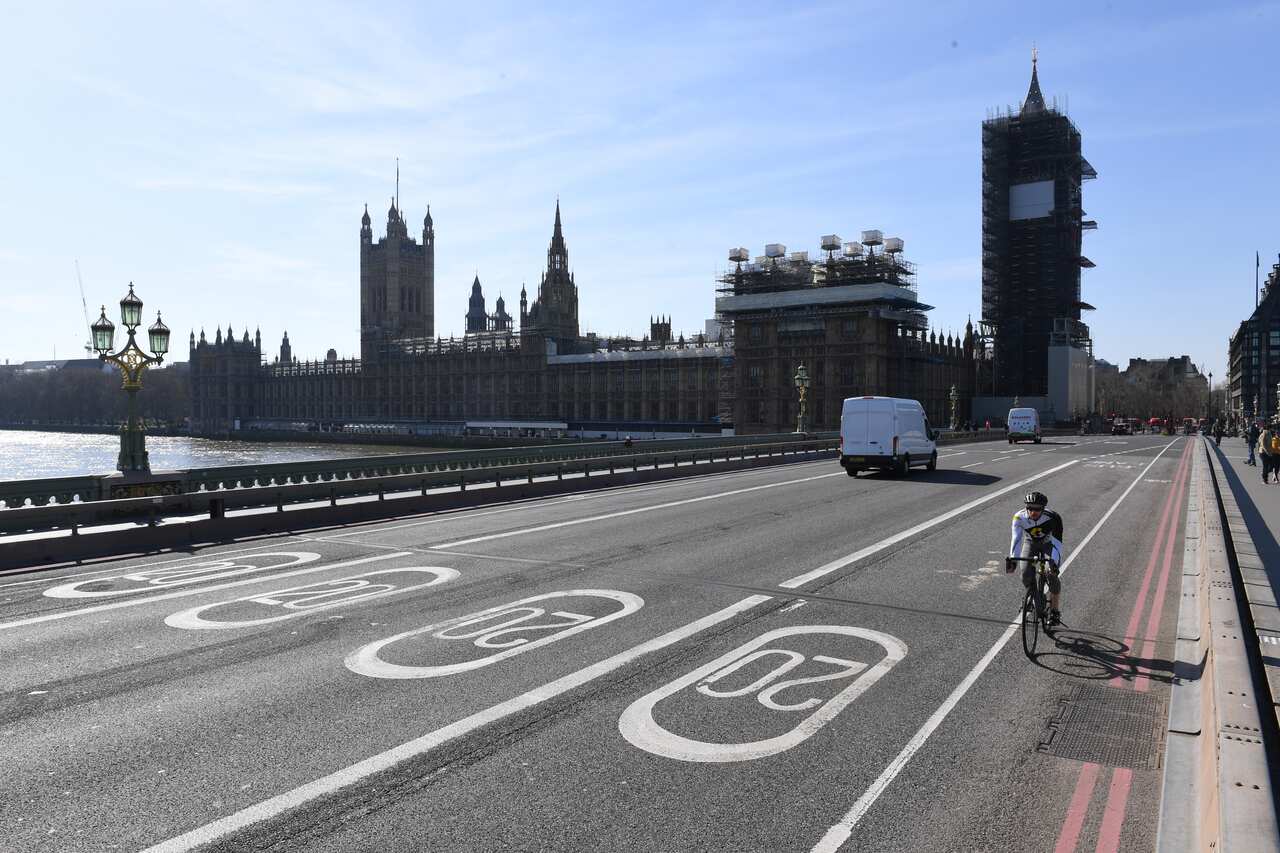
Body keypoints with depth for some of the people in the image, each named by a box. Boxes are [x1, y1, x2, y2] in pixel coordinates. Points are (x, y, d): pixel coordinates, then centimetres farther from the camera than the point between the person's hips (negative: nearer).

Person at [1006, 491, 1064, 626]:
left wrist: (1054, 562, -53)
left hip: (1048, 543, -2)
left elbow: (1057, 542, -38)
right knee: (1026, 574, -18)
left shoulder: (1053, 518, -34)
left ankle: (1055, 611, -4)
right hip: (1030, 543, 2)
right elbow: (1016, 539, -37)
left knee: (1052, 575, -20)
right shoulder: (1019, 517, -30)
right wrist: (1012, 558, -52)